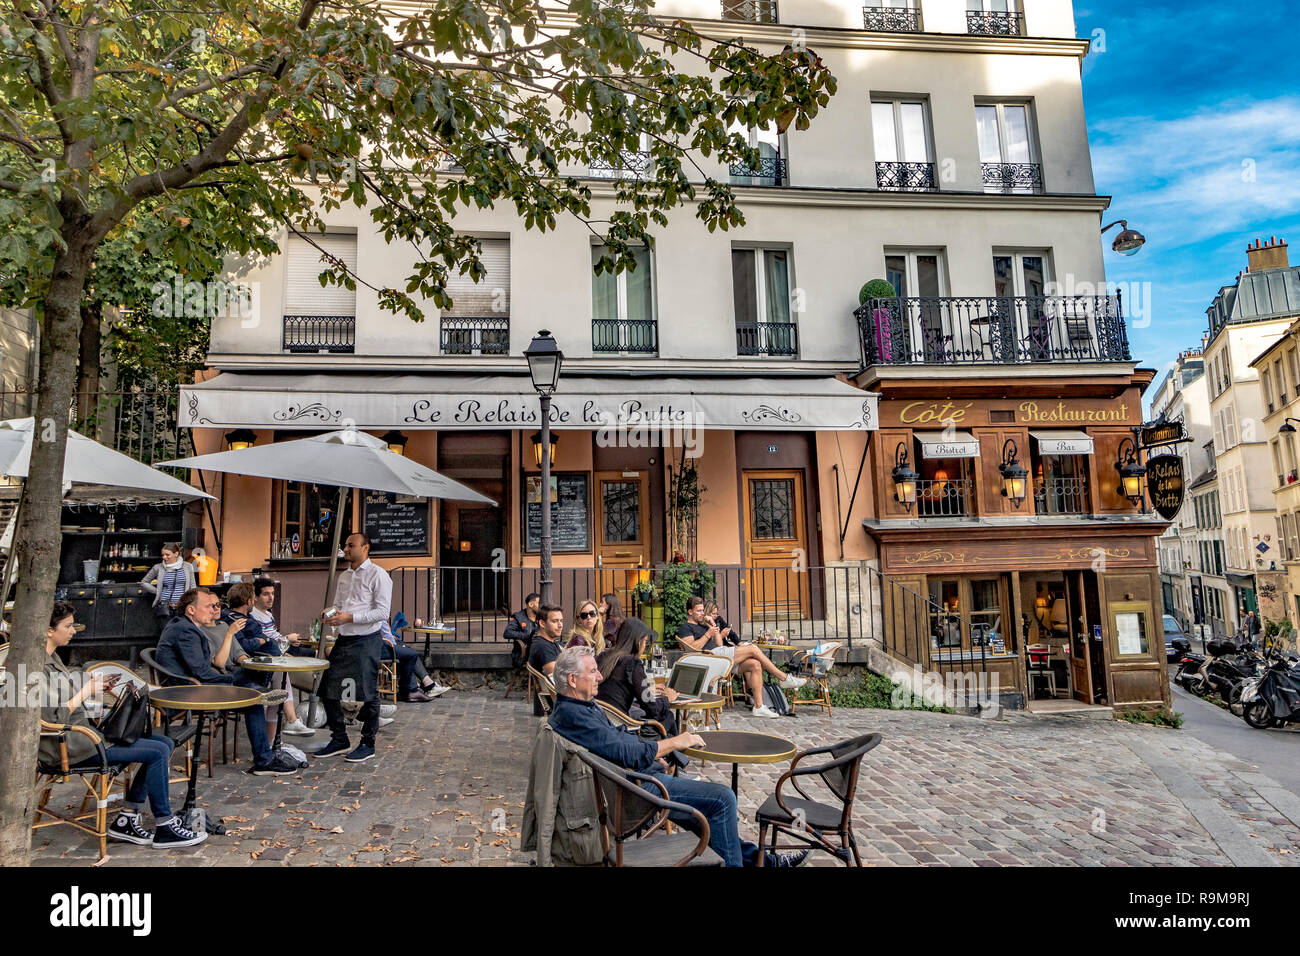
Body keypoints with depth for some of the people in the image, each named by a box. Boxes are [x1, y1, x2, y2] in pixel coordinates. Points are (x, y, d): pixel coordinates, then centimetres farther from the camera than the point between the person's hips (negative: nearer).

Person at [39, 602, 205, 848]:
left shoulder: (51, 657, 13)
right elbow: (53, 717, -24)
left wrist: (97, 687, 8)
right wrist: (86, 691, -13)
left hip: (84, 730, 11)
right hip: (70, 745, -11)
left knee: (164, 743, 2)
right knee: (158, 752, -17)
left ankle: (126, 820, 5)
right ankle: (164, 827, -5)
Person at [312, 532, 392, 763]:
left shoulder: (378, 575, -8)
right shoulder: (344, 576, 15)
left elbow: (382, 612, -15)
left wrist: (350, 617, -21)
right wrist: (329, 615, 0)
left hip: (367, 640, -8)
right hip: (344, 639, 8)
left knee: (368, 693, -1)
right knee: (328, 688, 9)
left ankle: (368, 744, 14)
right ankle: (339, 740, 23)